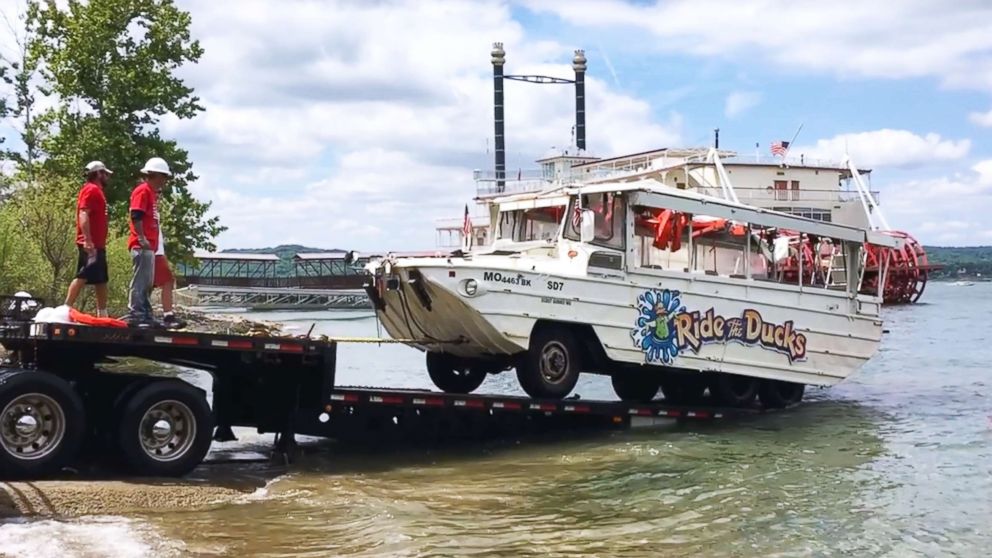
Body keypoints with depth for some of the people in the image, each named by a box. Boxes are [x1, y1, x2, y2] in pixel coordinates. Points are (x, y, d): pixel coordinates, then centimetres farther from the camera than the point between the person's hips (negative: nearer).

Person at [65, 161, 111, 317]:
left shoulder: (96, 191, 20)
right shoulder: (92, 189, -10)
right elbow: (83, 215, -21)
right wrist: (87, 240, -29)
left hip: (97, 245, 11)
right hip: (91, 245, -11)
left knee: (101, 281, 12)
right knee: (82, 277, -15)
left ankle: (102, 315, 16)